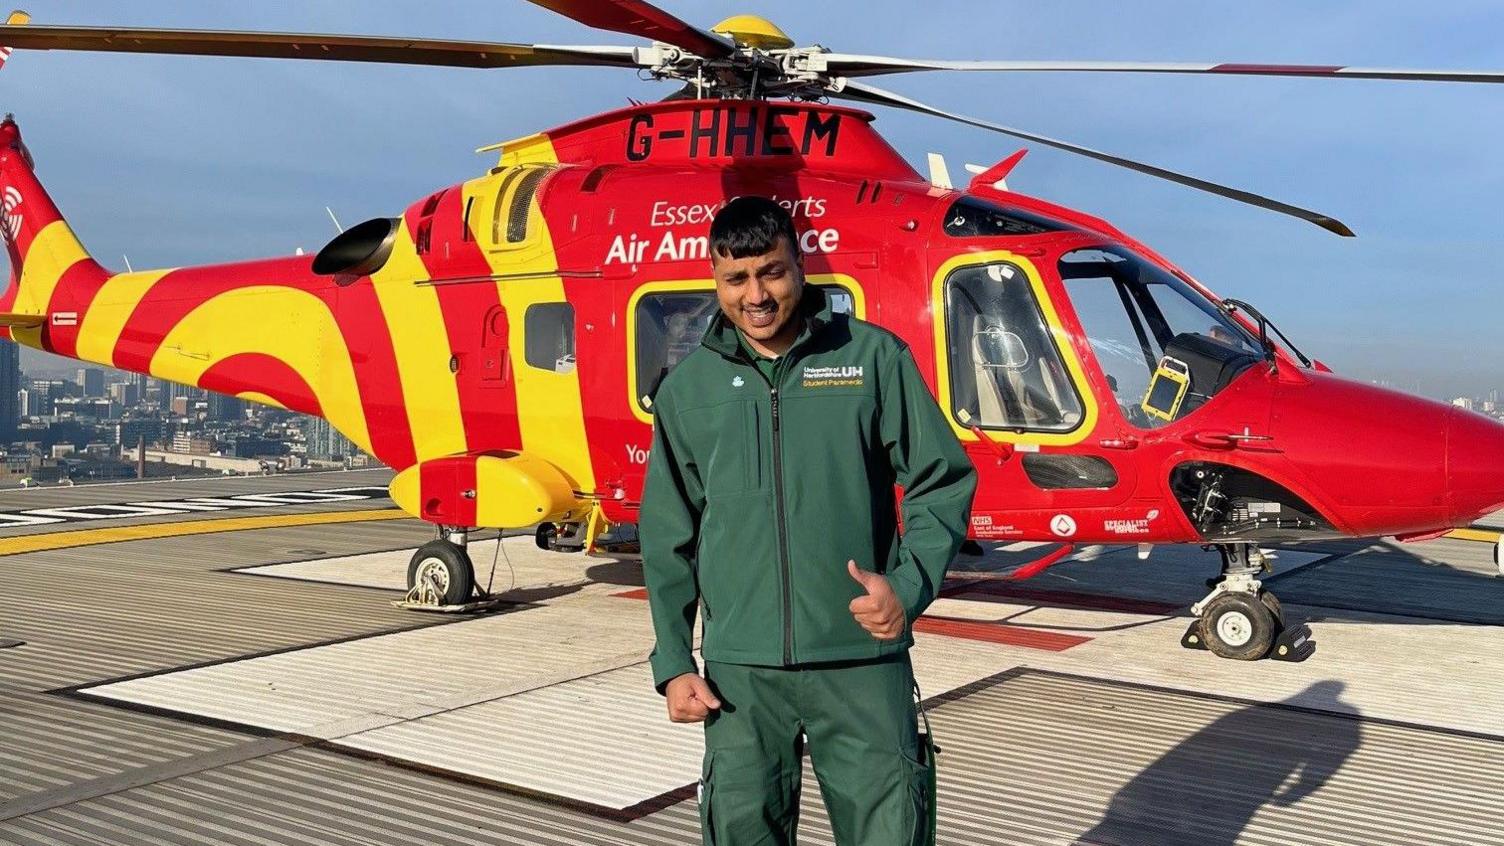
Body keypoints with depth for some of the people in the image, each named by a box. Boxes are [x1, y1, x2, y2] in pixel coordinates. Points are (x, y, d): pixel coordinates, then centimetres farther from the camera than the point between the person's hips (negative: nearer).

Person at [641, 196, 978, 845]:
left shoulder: (873, 356, 1)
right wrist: (673, 663, 6)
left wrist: (909, 586, -12)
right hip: (739, 668, 2)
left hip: (862, 657, -2)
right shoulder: (688, 387, 7)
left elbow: (943, 481, 3)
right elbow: (668, 539, 10)